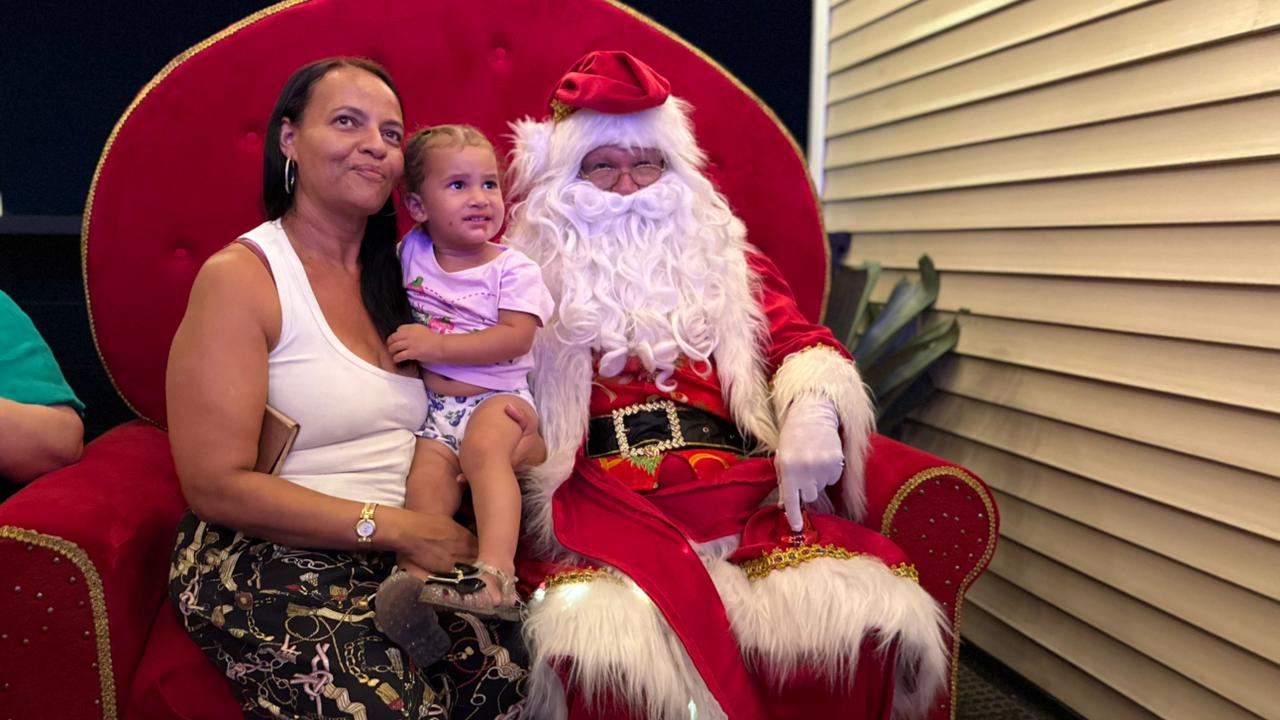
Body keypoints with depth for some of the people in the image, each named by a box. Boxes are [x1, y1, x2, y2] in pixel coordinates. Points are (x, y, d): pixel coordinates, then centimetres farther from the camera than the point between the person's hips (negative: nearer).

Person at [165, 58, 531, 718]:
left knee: (513, 664, -21)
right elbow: (216, 485, -12)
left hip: (401, 552, 5)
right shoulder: (240, 275, -6)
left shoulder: (397, 274, 14)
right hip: (267, 561, -5)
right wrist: (392, 526, -15)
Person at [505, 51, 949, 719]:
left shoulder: (720, 256, 23)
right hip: (603, 511, -2)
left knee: (854, 623, -25)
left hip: (746, 497, 3)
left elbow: (800, 338, 11)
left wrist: (813, 413, -11)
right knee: (602, 647, -35)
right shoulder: (534, 272, 16)